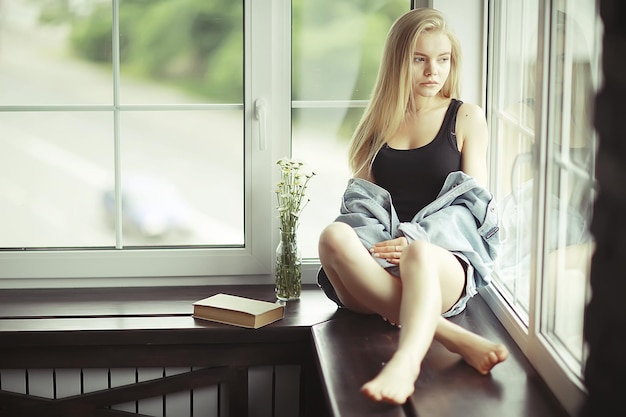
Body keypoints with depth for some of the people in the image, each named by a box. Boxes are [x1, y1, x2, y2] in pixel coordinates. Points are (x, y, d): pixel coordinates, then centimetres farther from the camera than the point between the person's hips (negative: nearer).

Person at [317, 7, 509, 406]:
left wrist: (417, 241, -12)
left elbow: (474, 204, 7)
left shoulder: (467, 118, 16)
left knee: (419, 257, -41)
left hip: (445, 261, -2)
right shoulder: (378, 122, 23)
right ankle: (453, 336, -45)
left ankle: (405, 363, -69)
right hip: (377, 260, 3)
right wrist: (377, 244, -8)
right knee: (334, 236, -34)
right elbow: (361, 197, 16)